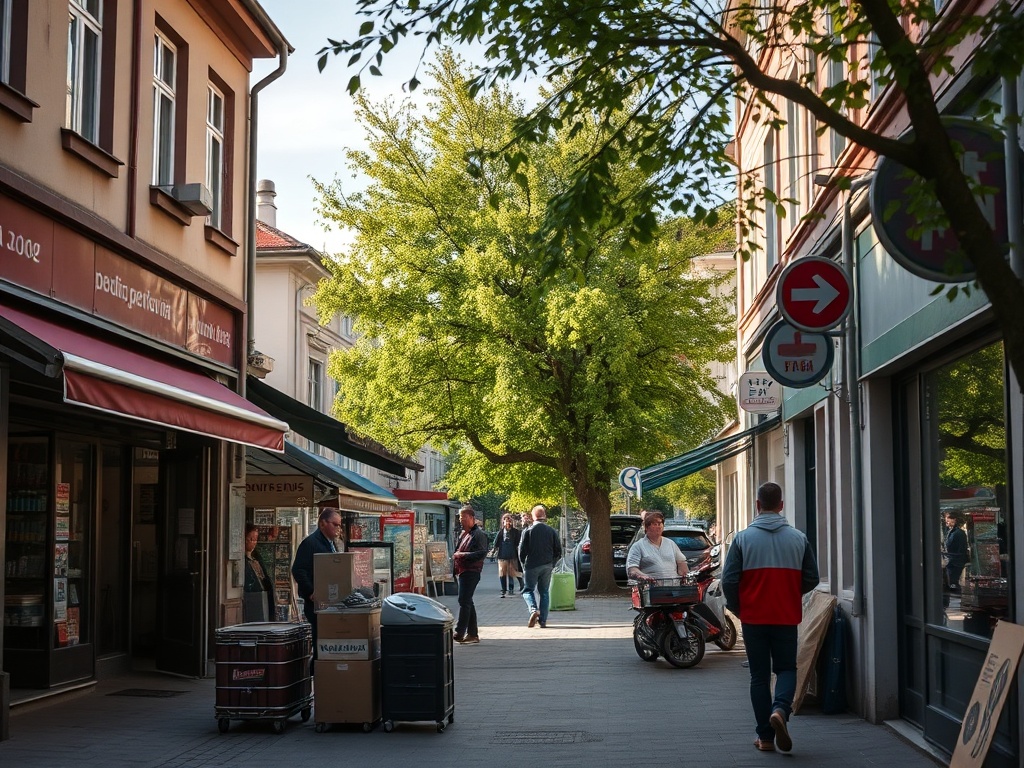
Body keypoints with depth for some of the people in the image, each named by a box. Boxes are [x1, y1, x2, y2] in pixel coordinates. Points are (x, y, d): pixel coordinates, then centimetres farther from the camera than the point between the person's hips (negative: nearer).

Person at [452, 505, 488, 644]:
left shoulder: (479, 534, -9)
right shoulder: (463, 534, 19)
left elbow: (482, 553, -18)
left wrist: (462, 555, -19)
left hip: (471, 571, -10)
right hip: (462, 571, 10)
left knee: (464, 601, -12)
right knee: (467, 602, 11)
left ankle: (459, 633, -13)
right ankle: (473, 634, 16)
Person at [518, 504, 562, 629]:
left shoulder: (528, 531, -8)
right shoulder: (552, 531, 1)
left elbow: (522, 550, -8)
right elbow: (558, 551, 3)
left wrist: (523, 564, 7)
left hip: (532, 566, -3)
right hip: (547, 567, 3)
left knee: (528, 590, 7)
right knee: (544, 592, 12)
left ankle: (534, 610, -20)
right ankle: (543, 620, 10)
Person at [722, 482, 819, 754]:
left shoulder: (743, 538, -6)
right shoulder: (798, 538, -1)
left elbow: (729, 580, -8)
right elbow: (811, 579, 4)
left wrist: (736, 607, 9)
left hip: (753, 618, 0)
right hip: (787, 618, 1)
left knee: (759, 675, 9)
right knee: (786, 669, 14)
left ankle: (765, 737, 9)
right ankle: (780, 709, -15)